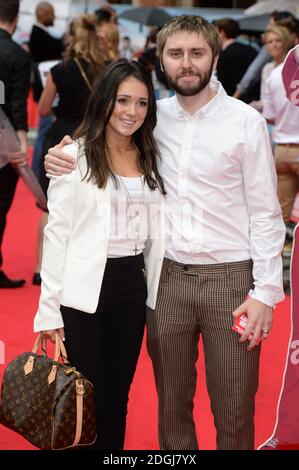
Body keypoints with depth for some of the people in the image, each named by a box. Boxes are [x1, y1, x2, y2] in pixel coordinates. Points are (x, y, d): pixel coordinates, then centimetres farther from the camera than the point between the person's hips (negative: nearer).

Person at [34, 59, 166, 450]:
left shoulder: (150, 158, 9)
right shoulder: (76, 157, -7)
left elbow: (155, 233, 13)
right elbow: (57, 234, -9)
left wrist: (159, 293, 8)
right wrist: (50, 308, -11)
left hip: (133, 288, 5)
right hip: (84, 292, -5)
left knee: (118, 397, 13)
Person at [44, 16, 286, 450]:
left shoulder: (245, 121, -4)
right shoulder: (152, 117, 5)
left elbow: (265, 212, -4)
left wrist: (265, 292, -10)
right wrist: (58, 160, -6)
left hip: (230, 276, -3)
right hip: (167, 277, 3)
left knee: (234, 412, 4)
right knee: (171, 405, 13)